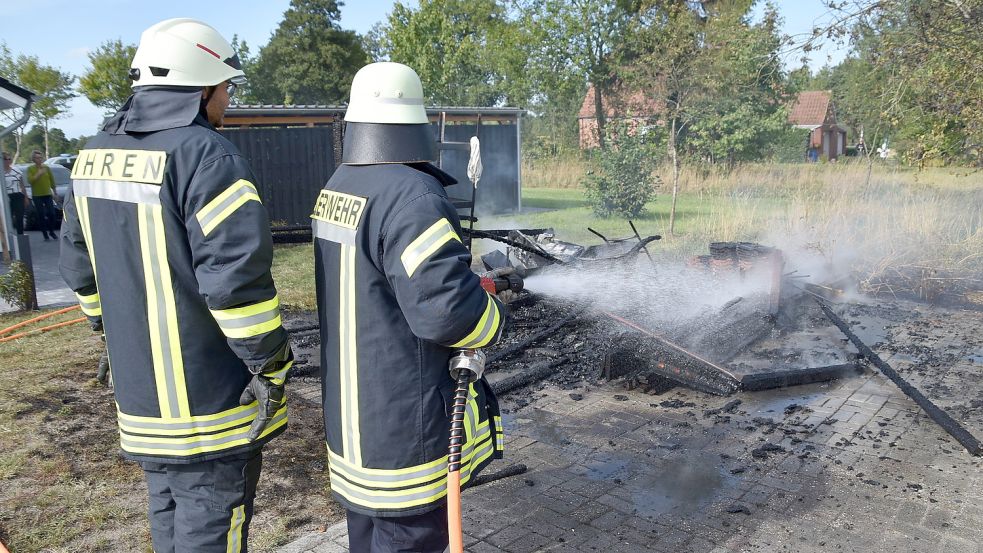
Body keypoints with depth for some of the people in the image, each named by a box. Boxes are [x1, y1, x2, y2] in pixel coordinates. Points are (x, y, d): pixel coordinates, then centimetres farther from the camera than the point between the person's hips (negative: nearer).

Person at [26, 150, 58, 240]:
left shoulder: (47, 168, 7)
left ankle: (52, 232, 14)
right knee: (41, 215, -1)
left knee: (51, 214, -3)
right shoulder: (30, 169, 0)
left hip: (48, 194, 2)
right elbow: (30, 180, -11)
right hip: (37, 195, -2)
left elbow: (52, 180, 13)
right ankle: (45, 234, 3)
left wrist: (54, 191, 14)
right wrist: (38, 174, -20)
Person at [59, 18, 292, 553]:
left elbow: (80, 267, 15)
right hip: (212, 407, -8)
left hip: (139, 395, 8)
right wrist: (271, 364, -14)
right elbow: (237, 277, -25)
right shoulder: (205, 154, -19)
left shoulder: (95, 154, 7)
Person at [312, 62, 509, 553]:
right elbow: (445, 309, -32)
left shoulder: (337, 187, 4)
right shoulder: (411, 197, -25)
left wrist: (465, 266, 11)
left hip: (352, 405, 9)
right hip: (404, 418, -9)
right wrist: (494, 316, -10)